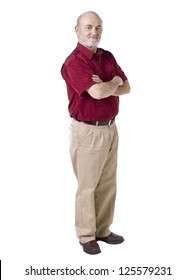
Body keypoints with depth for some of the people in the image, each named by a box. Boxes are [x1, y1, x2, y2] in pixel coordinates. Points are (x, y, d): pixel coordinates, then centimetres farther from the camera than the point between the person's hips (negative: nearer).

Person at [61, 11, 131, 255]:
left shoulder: (108, 56, 9)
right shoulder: (73, 62, -15)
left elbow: (126, 87, 7)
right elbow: (98, 92, -27)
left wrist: (104, 87, -12)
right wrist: (114, 81, -7)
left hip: (111, 128, 7)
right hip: (88, 131, -7)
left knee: (108, 184, 14)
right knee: (87, 186, 5)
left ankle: (103, 230, 28)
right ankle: (86, 236, 18)